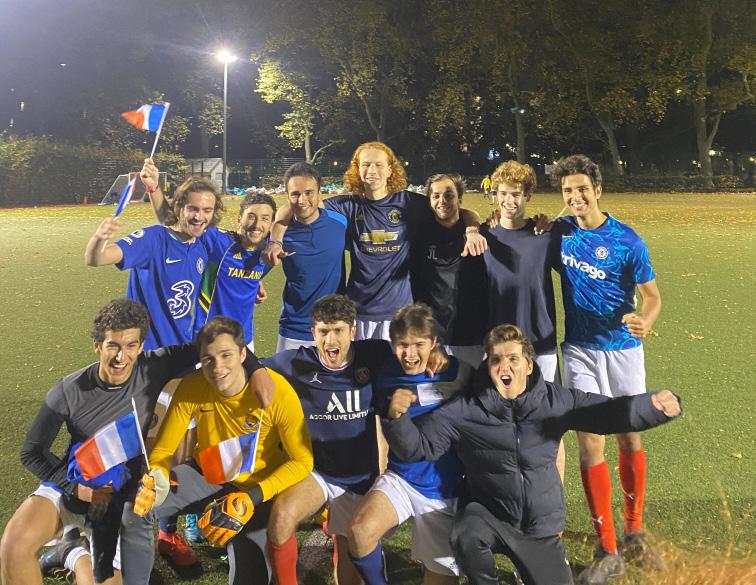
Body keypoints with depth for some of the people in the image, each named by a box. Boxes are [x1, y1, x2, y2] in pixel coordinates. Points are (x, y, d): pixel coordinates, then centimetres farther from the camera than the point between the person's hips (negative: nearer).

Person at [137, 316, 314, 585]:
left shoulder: (278, 391, -26)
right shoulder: (191, 387, -19)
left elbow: (302, 461, -17)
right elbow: (163, 450, -7)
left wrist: (252, 498, -27)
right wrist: (157, 478, -30)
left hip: (255, 487, -2)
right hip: (206, 476, 2)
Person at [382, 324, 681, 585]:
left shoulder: (558, 400, -8)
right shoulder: (463, 411, -15)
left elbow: (609, 412, -7)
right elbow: (418, 445, -13)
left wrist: (655, 406, -25)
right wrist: (397, 418, -33)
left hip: (542, 526, 3)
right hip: (487, 515, -2)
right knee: (465, 534, -34)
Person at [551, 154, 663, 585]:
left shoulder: (627, 240, -11)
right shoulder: (560, 231, -2)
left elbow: (652, 295, -6)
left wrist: (645, 321, -29)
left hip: (623, 348, -1)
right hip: (580, 351, 1)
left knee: (630, 440, 11)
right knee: (591, 445, -3)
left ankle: (634, 533, 31)